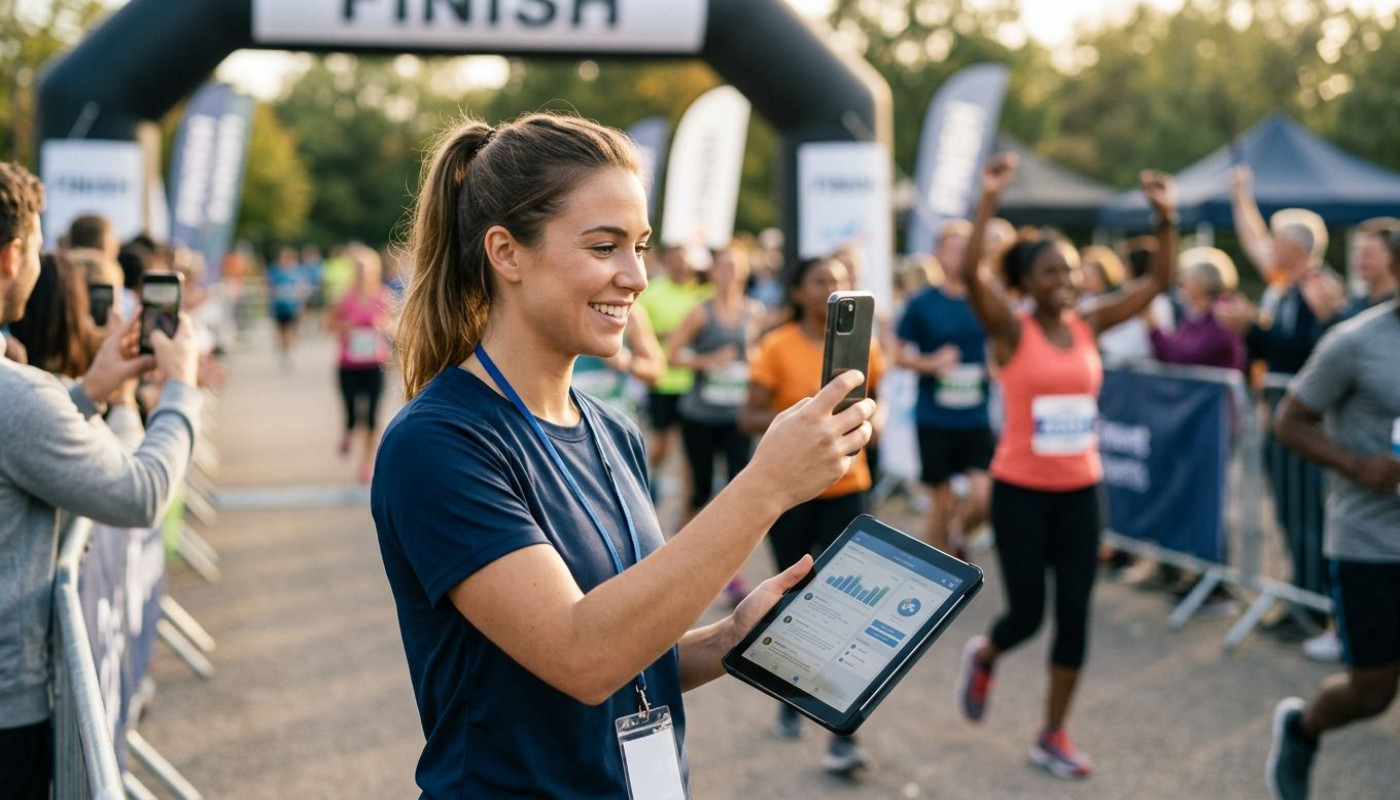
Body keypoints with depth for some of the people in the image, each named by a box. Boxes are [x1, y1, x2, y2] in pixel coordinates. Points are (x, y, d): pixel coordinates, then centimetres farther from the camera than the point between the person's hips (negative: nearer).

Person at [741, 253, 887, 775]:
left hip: (846, 488, 2)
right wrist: (796, 415, -25)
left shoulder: (864, 347, 1)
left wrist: (867, 423, -7)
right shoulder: (777, 347, -8)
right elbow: (749, 418, -9)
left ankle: (843, 736, -1)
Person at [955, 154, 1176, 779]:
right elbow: (969, 272, -26)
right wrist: (989, 200, -32)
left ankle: (1053, 737, 18)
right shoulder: (1012, 330, -10)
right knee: (1027, 613, 2)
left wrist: (1166, 218, -7)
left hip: (1080, 490, 4)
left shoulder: (1088, 324, 3)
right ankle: (984, 657, 39)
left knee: (1074, 615, 5)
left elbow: (1158, 282, 4)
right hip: (1021, 490, -4)